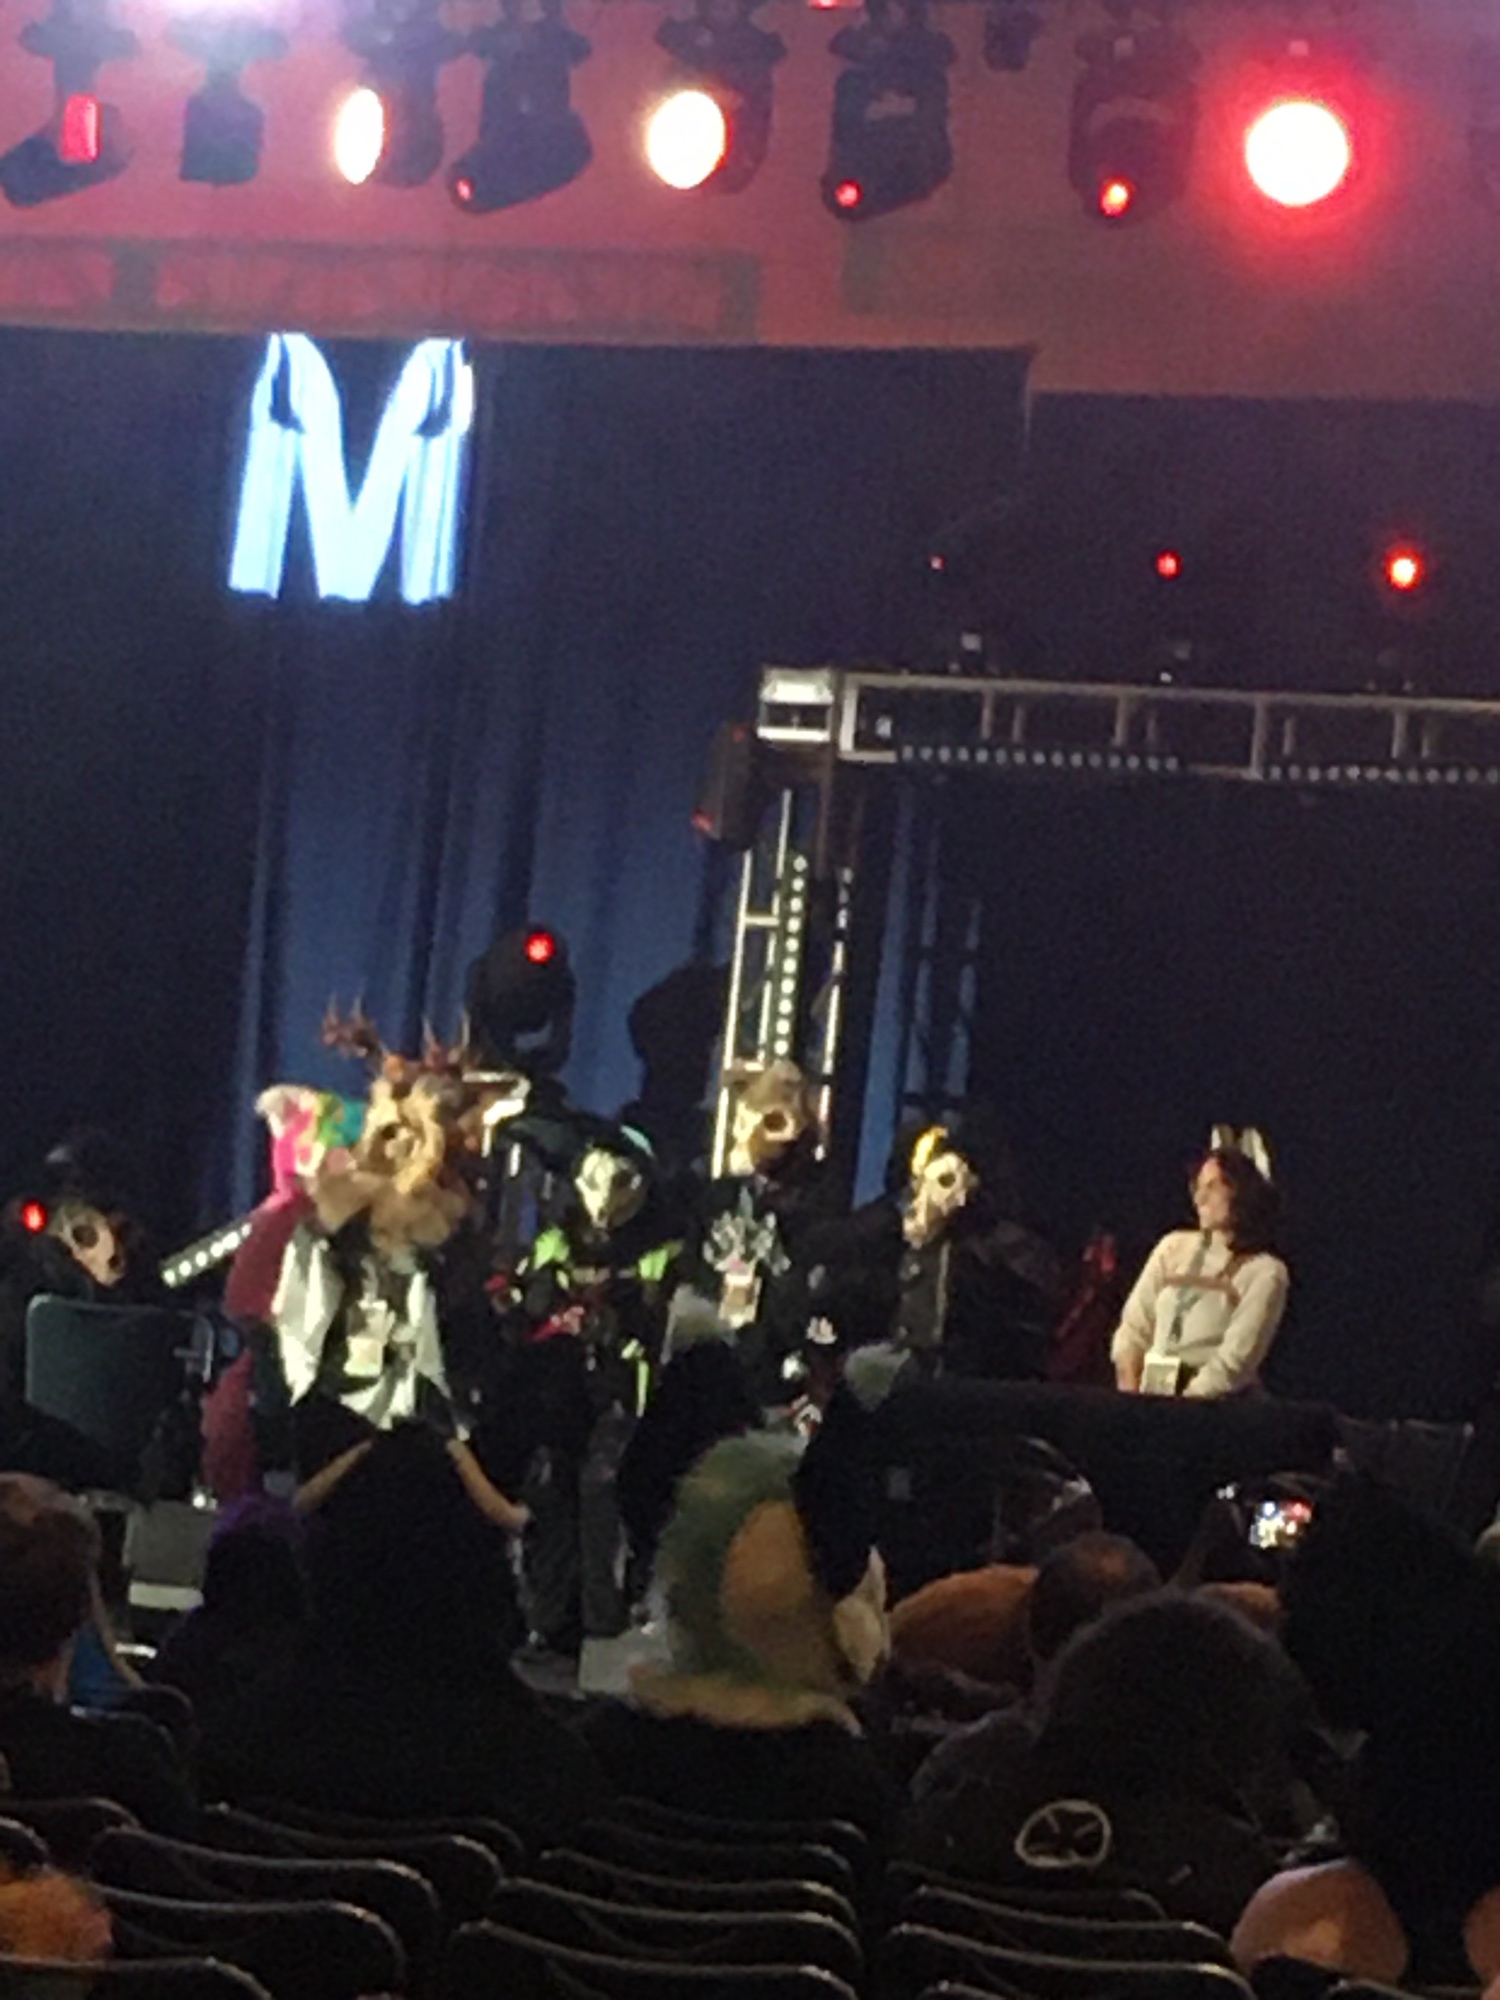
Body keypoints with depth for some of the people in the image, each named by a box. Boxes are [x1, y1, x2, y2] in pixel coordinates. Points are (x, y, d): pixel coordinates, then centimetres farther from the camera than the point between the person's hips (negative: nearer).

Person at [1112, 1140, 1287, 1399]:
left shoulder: (1265, 1272, 0)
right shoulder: (1174, 1246, 14)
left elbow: (1235, 1360, -9)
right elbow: (1133, 1329, 10)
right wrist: (1130, 1398, -4)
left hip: (1211, 1404, -3)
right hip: (1150, 1398, 3)